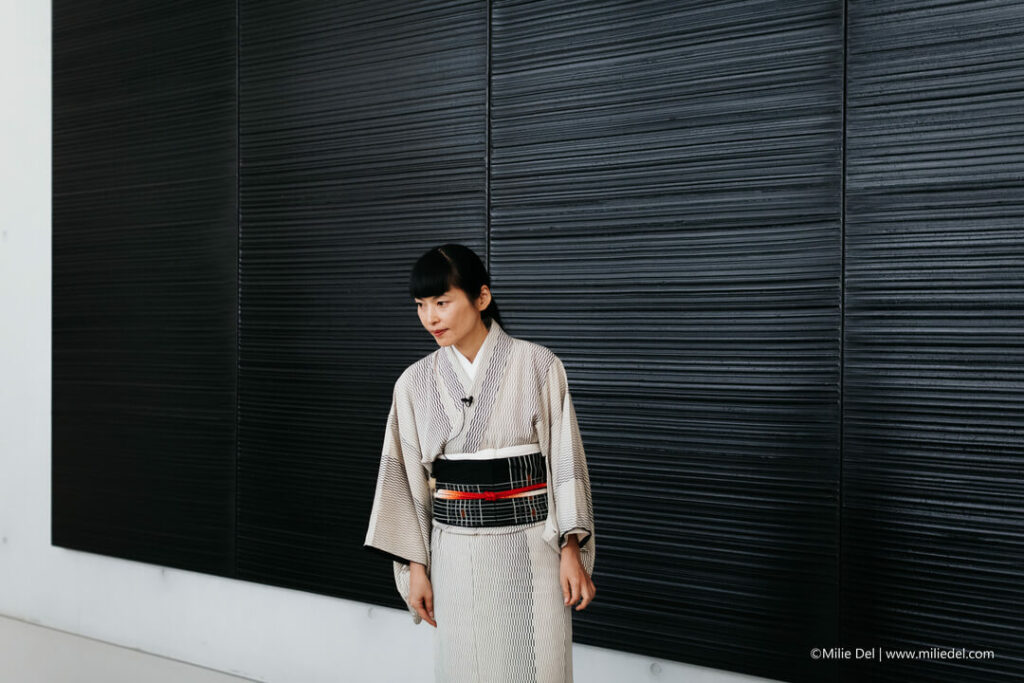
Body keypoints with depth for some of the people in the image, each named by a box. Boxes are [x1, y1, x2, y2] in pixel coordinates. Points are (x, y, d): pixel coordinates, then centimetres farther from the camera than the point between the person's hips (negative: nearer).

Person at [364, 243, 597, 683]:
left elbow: (564, 460, -4)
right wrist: (416, 567, 4)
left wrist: (571, 551, -8)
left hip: (532, 548, -2)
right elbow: (407, 478, 6)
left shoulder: (538, 365, -5)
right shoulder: (416, 382, 2)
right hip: (456, 555, 2)